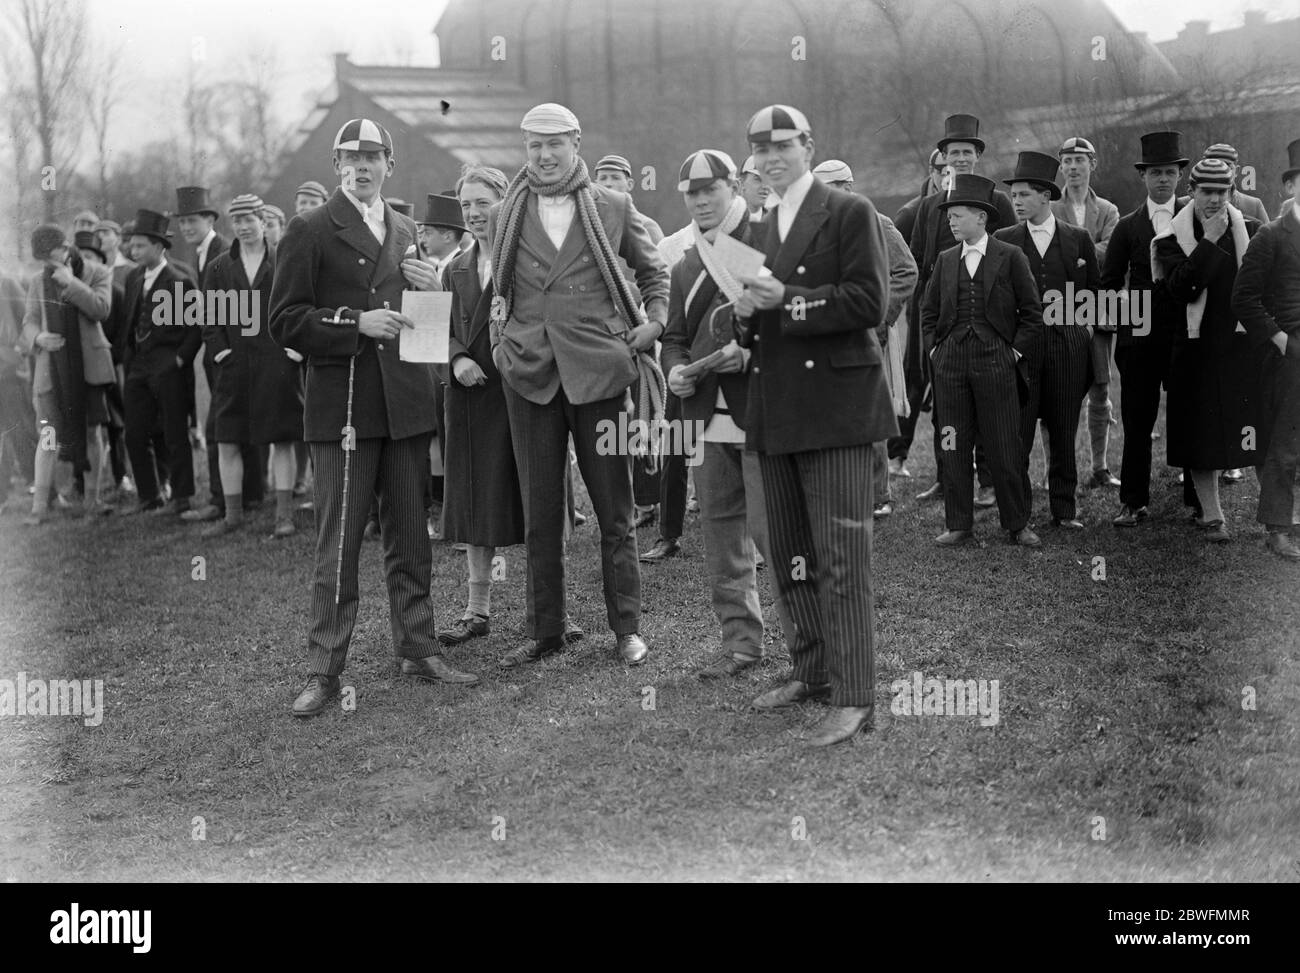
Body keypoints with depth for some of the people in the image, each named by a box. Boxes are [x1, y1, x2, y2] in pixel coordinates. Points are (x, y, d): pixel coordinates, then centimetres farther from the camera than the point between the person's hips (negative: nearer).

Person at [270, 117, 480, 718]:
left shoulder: (405, 234, 18)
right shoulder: (310, 232, 0)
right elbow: (286, 322, -5)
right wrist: (356, 324, -16)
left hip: (406, 404, 5)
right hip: (343, 408, -5)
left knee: (411, 539, 10)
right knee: (338, 544, -4)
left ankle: (417, 650, 20)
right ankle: (324, 668, 2)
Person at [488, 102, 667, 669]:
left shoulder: (613, 208, 4)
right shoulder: (505, 216, 9)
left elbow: (653, 271, 16)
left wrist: (654, 323, 2)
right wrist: (500, 340, 7)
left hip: (598, 369, -2)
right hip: (528, 373, 2)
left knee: (615, 510, 3)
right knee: (539, 514, 6)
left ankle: (627, 628, 13)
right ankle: (544, 631, 15)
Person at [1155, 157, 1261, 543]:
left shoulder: (1251, 231, 5)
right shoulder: (1171, 240, -2)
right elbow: (1181, 290, -17)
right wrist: (1208, 243, -18)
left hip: (1240, 346, 2)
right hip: (1196, 347, -2)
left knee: (1228, 429, 8)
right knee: (1200, 433, -1)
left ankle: (1201, 501, 27)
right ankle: (1212, 515, 7)